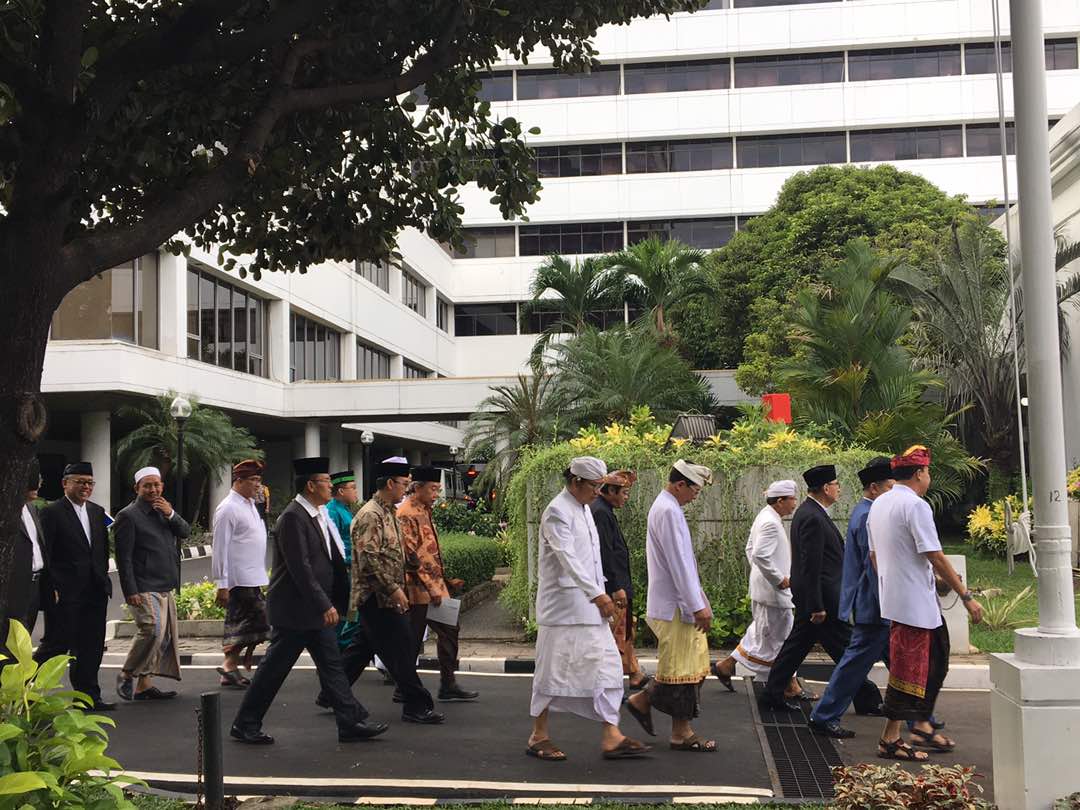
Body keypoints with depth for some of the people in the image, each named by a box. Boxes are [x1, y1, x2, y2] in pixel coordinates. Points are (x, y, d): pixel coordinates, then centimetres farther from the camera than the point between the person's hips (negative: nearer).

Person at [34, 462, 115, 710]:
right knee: (57, 643, -1)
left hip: (94, 592, 7)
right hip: (64, 593, -6)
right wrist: (51, 589, -15)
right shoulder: (51, 512, -6)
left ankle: (89, 696, 16)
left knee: (91, 647, 9)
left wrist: (103, 581, 10)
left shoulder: (97, 511, 15)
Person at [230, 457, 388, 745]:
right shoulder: (292, 518, -18)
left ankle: (351, 722, 12)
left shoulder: (318, 516, 11)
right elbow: (300, 568, -23)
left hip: (316, 610, 9)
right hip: (294, 609, -9)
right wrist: (324, 605, -23)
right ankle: (245, 725, 15)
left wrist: (338, 601, 15)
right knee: (274, 668, 2)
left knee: (332, 665, 9)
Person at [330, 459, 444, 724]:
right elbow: (369, 559, -23)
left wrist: (398, 588, 18)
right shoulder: (370, 515, -17)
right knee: (402, 649, -6)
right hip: (377, 596, -10)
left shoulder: (387, 512, 15)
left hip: (383, 596, 10)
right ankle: (417, 705, 0)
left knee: (362, 647, 16)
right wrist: (394, 589, -21)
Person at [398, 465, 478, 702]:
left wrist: (445, 580, 17)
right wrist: (431, 587, -21)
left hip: (435, 587, 10)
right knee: (413, 640, 0)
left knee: (448, 631, 11)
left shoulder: (424, 511, 15)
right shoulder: (407, 514, -15)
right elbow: (411, 556, -21)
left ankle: (448, 685, 17)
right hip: (419, 589, -10)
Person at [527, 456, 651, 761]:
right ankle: (539, 736, 14)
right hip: (563, 605, -9)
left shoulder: (584, 509, 15)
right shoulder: (557, 512, -14)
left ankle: (611, 737, 5)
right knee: (553, 670, 1)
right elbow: (568, 559, -24)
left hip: (589, 606, 9)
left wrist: (599, 595, 13)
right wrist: (597, 593, -28)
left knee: (606, 666, 4)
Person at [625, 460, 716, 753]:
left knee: (693, 662, 15)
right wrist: (698, 606, -20)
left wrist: (697, 602, 22)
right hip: (675, 605, -10)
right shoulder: (669, 512, -18)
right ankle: (681, 733, 7)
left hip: (677, 603, 10)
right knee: (682, 669, -2)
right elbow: (679, 564, -22)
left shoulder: (664, 507, 15)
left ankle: (643, 700, 21)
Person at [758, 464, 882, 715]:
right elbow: (811, 566, -23)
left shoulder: (808, 513, 13)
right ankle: (867, 700, 13)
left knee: (797, 645, 13)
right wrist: (817, 606, -22)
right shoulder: (813, 518, -20)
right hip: (821, 596, -10)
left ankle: (772, 695, 17)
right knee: (845, 649, 1)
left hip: (810, 595, 10)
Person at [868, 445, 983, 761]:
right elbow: (936, 558, -18)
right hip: (915, 601, -9)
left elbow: (874, 555, 18)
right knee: (909, 669, -3)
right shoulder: (916, 505, -16)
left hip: (892, 594, 9)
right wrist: (966, 596, -13)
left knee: (936, 658, 18)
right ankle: (890, 739, 2)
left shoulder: (878, 504, 11)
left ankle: (922, 724, 22)